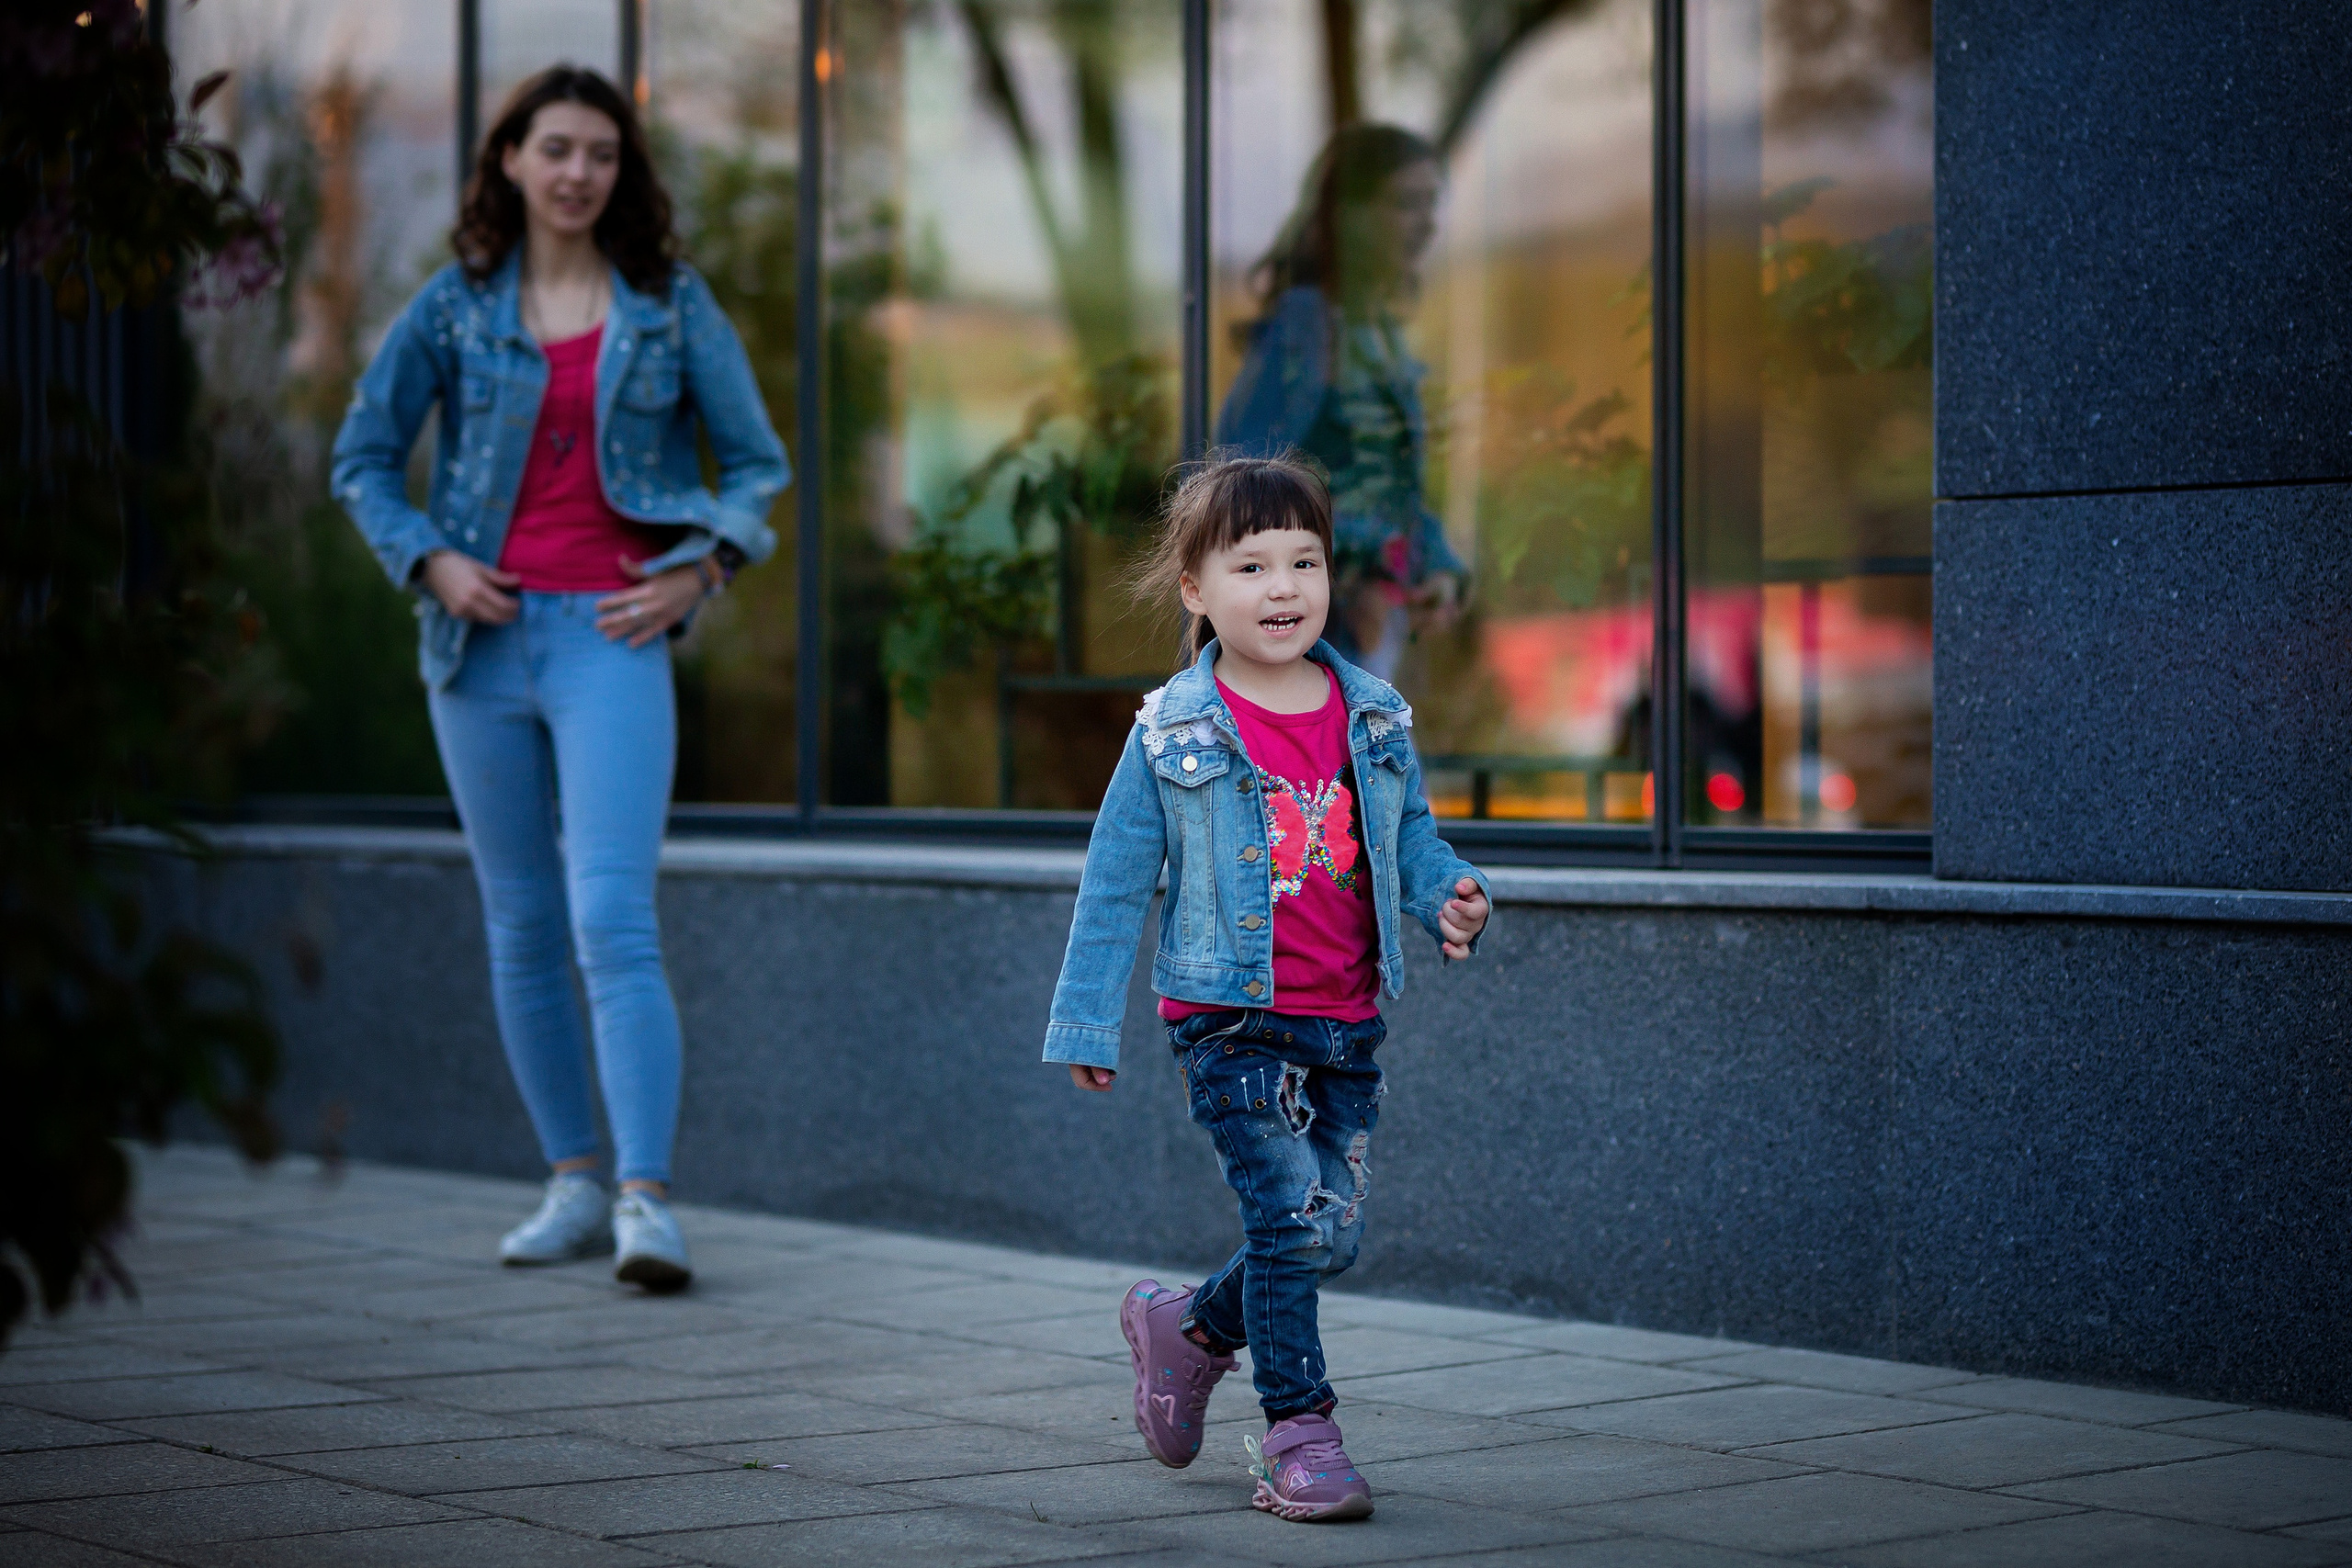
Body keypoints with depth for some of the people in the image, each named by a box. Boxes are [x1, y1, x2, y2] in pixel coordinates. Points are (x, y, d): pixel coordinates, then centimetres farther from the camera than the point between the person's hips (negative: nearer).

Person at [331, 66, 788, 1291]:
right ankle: (574, 1185, 19)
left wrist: (702, 567, -6)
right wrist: (427, 558, -3)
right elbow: (362, 457, 12)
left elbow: (757, 461, 9)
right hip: (483, 639, 3)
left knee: (613, 920, -15)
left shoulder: (671, 305, 4)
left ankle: (647, 1202, -19)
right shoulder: (455, 306, 6)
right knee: (521, 929, 8)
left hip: (611, 637, -3)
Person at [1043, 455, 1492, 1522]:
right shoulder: (1173, 736, -5)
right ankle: (1296, 1432, -2)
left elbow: (1410, 838, 14)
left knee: (1335, 1234, 8)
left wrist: (1447, 896, -8)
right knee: (1292, 1213, -14)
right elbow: (1114, 884, -1)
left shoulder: (1372, 721, 5)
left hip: (1347, 1022, 5)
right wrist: (1087, 1023, -1)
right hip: (1232, 1021, -5)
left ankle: (1190, 1328, 33)